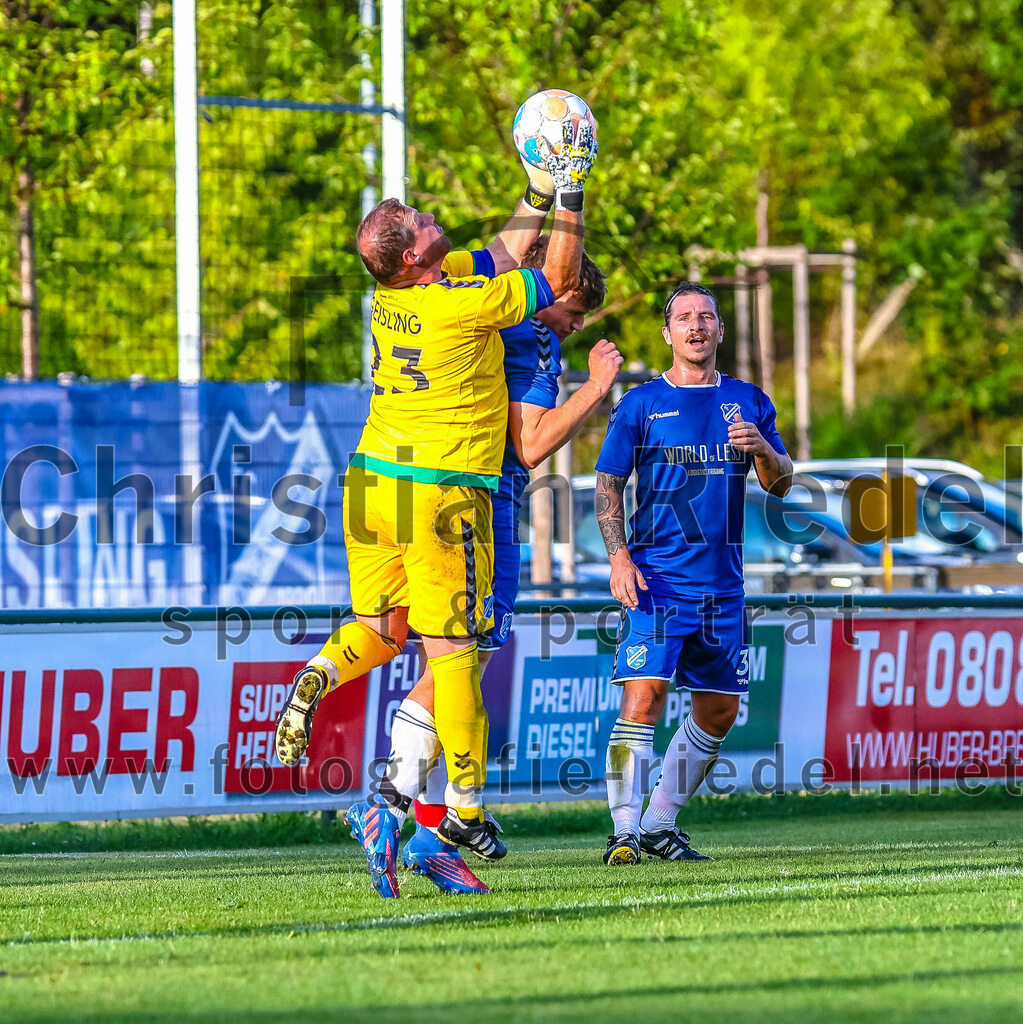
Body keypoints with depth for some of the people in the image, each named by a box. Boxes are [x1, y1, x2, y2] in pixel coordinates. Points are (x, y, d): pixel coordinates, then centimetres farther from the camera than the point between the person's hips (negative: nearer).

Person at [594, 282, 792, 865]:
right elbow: (609, 485, 4)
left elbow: (781, 485, 10)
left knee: (720, 710, 7)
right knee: (644, 694, -17)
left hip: (723, 582, 4)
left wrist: (762, 450, -12)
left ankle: (661, 823, 20)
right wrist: (619, 557, -9)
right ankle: (625, 831, -17)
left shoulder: (748, 401, 12)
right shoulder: (642, 404, 4)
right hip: (657, 576, -4)